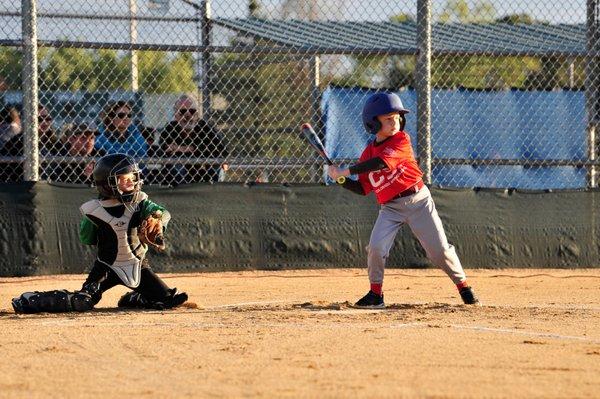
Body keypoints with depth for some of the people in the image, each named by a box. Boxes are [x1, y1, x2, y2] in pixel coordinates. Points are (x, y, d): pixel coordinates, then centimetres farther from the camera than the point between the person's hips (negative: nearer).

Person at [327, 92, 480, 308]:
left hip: (417, 200, -3)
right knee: (376, 247, -16)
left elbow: (381, 162, -25)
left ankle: (464, 287, 17)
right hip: (390, 207, 3)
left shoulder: (401, 140, -10)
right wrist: (342, 180, -9)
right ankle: (376, 294, 0)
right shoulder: (369, 152, 5)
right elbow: (363, 188, 9)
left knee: (439, 249, -1)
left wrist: (346, 171, -24)